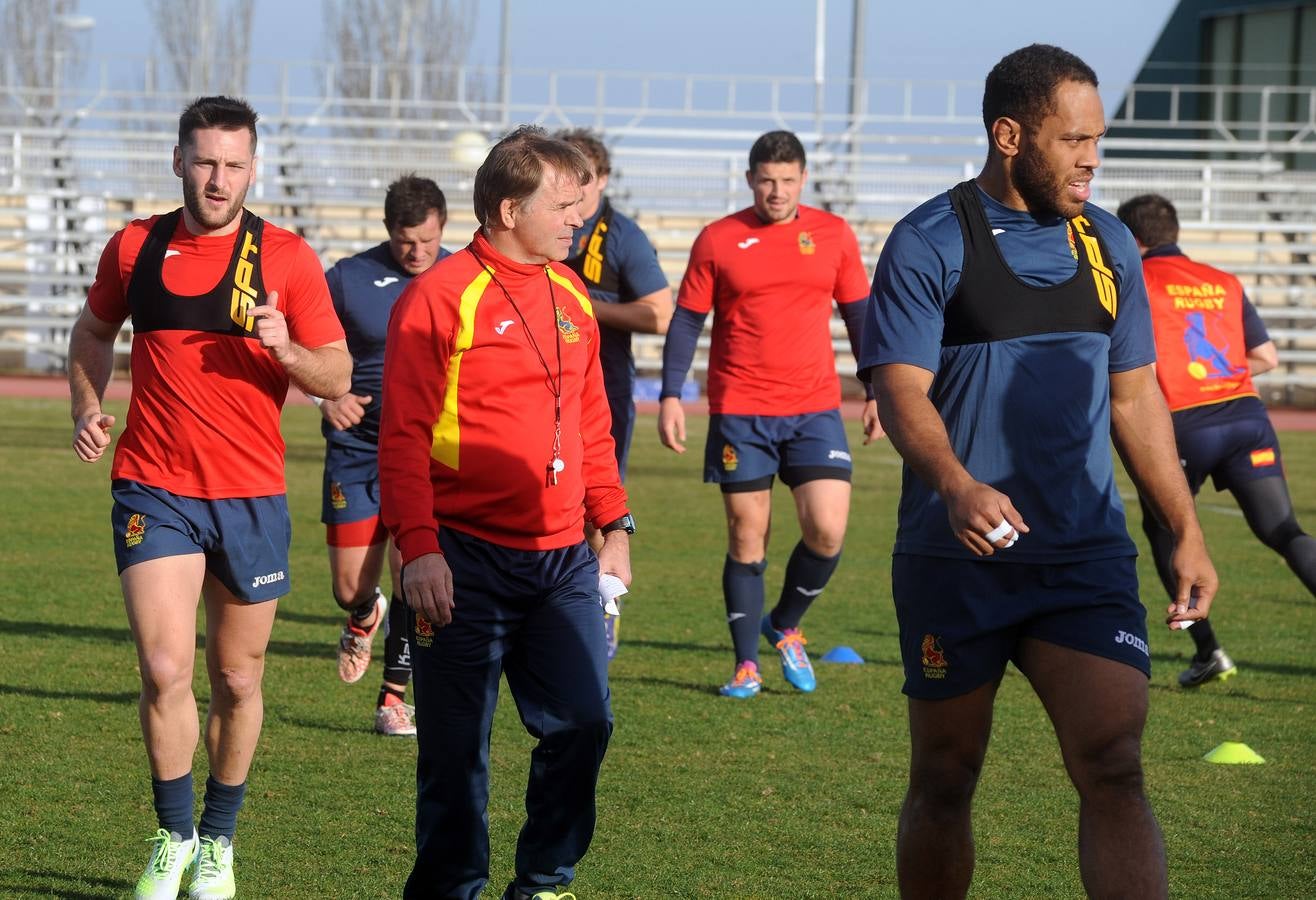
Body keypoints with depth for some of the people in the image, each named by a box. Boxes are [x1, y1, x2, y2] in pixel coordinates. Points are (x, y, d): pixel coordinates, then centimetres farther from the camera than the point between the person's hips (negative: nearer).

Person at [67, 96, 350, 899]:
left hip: (251, 495, 0)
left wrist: (284, 349, -19)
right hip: (154, 491, 0)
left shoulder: (287, 258, -1)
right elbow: (95, 331, 22)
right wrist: (87, 406, 6)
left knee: (237, 680, 9)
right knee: (166, 670, -12)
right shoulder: (135, 247, 4)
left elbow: (338, 378, 0)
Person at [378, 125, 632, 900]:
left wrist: (615, 524, 17)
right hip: (467, 560, -6)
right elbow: (404, 436, -10)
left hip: (562, 559, 6)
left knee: (583, 721, 0)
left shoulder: (571, 296, 13)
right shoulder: (440, 297, -7)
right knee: (457, 745, 0)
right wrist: (418, 547, -17)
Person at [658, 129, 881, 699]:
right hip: (739, 411, -1)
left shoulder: (833, 235, 6)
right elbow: (686, 321, 4)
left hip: (815, 408, 1)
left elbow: (860, 315, 14)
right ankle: (747, 664, 12)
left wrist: (876, 393, 10)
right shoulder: (719, 240, 1)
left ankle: (785, 626, 17)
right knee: (747, 539, 1)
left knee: (827, 532, -10)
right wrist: (671, 397, -3)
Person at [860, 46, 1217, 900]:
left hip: (1087, 556, 3)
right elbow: (900, 388, -15)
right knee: (944, 781, 7)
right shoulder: (929, 244, -7)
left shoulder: (1106, 243, 10)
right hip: (955, 562, -3)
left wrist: (1186, 530, 12)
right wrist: (956, 487, -34)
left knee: (1114, 770, -11)